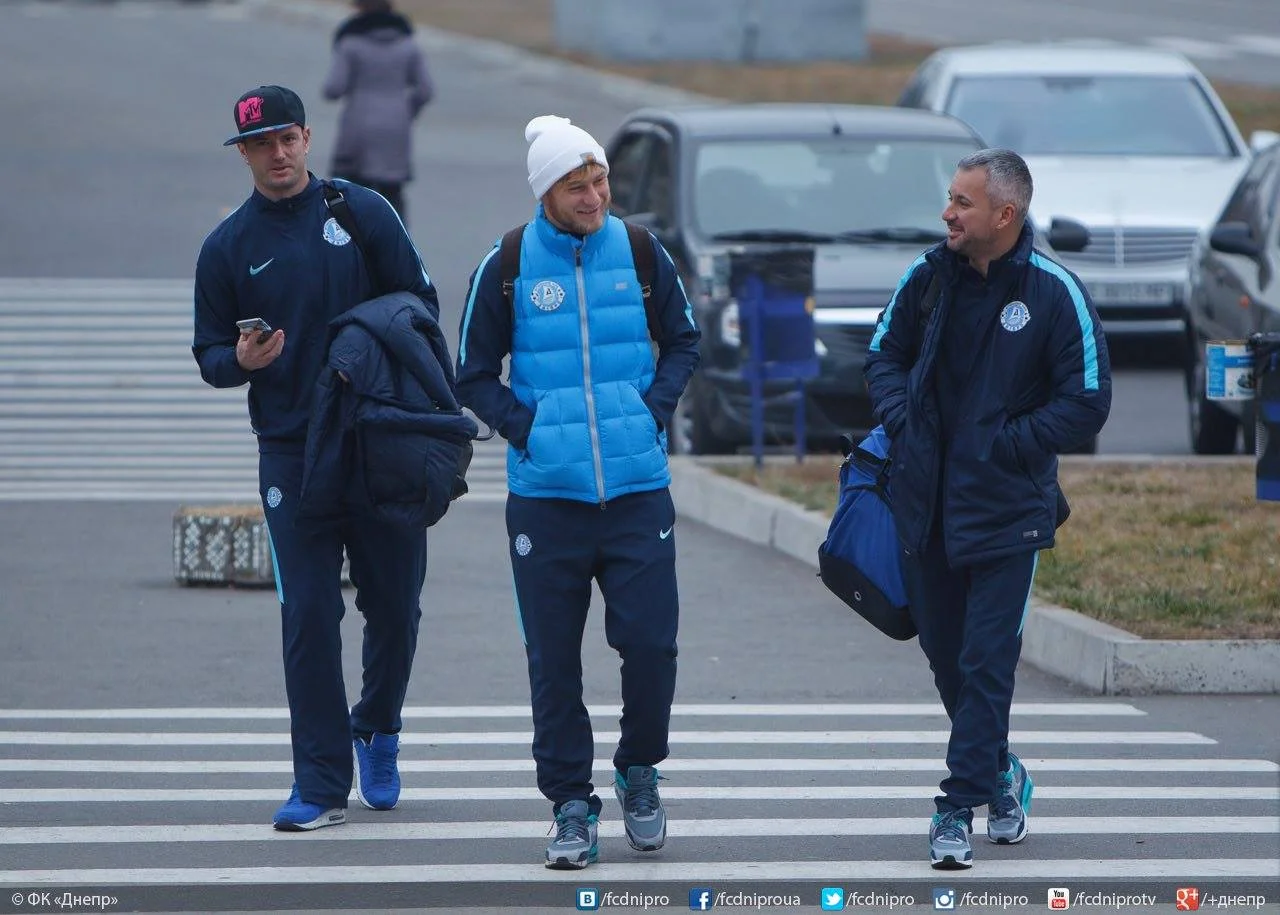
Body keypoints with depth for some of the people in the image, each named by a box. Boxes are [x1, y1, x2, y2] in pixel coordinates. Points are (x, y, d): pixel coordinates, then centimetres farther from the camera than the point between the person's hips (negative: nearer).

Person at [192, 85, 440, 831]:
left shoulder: (364, 212, 4)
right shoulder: (229, 247, 6)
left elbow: (423, 302, 8)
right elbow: (210, 356, 8)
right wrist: (241, 360, -14)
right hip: (292, 454, 0)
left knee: (395, 604, 6)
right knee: (309, 615, -6)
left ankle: (377, 728, 33)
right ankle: (321, 783, -3)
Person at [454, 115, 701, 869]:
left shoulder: (642, 254, 3)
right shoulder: (507, 267, -1)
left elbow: (684, 341, 16)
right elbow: (476, 376, 7)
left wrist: (655, 405, 0)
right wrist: (524, 427, -7)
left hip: (638, 489, 1)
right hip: (545, 492, -1)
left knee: (651, 643, -5)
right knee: (554, 661, 2)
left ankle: (639, 772, 20)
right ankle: (571, 805, 13)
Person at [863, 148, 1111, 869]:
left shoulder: (1056, 294, -11)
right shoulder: (931, 277, 2)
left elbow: (1087, 404, -9)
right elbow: (888, 351, 17)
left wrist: (1007, 444, -14)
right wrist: (901, 419, -1)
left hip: (1006, 506, -5)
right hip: (927, 499, 5)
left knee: (986, 662, -7)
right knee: (944, 651, 14)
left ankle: (961, 807, -4)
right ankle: (999, 772, 34)